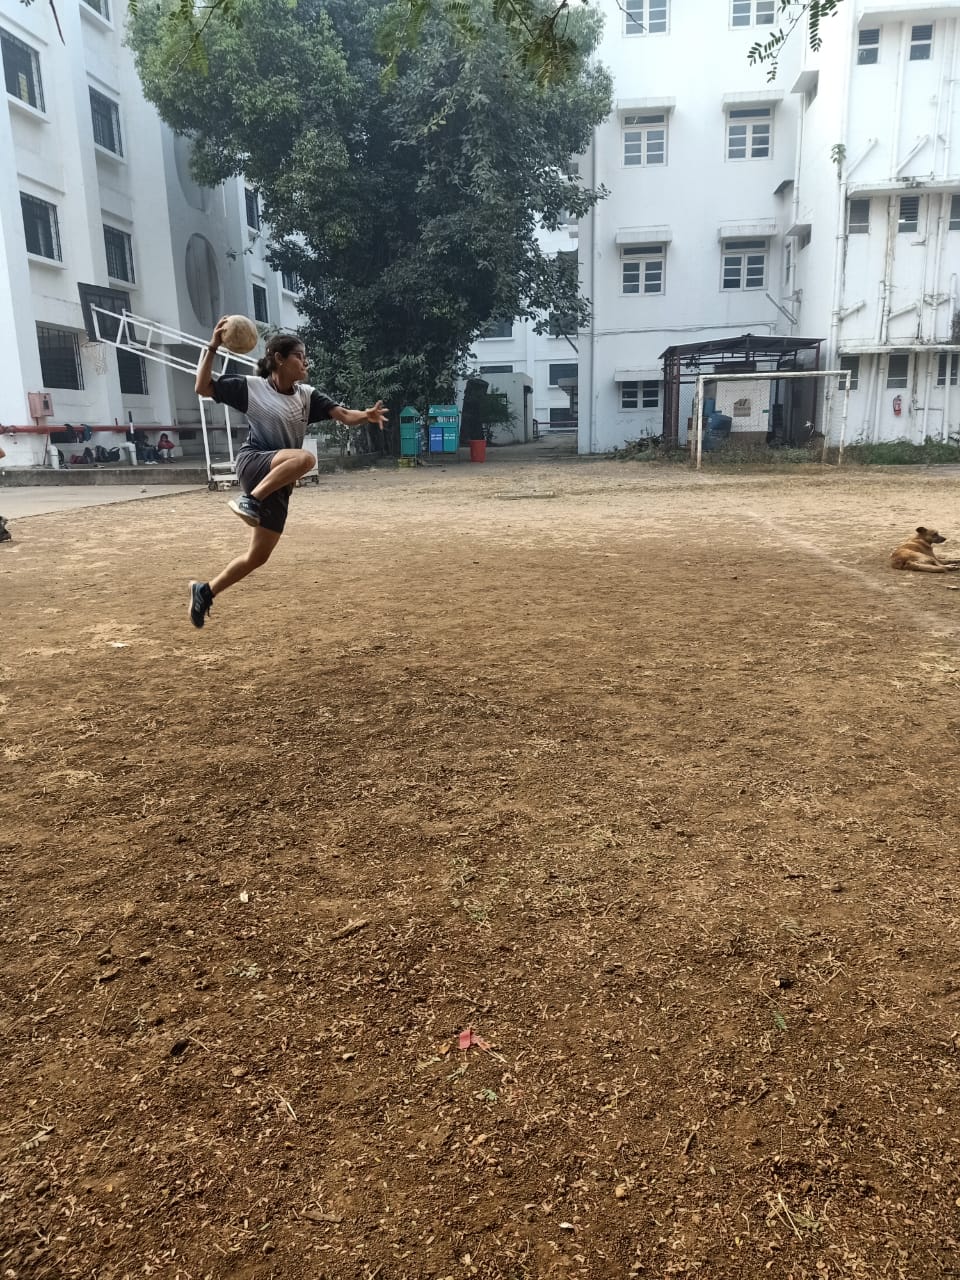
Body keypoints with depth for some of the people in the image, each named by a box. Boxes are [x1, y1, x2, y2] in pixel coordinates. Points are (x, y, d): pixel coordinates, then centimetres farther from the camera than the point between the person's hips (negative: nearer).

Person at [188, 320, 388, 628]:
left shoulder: (307, 395, 6)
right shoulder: (251, 387, -4)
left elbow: (344, 415, -4)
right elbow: (203, 388, -3)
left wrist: (366, 415, -26)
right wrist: (212, 347, -13)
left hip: (278, 485, 5)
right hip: (253, 463, -5)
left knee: (258, 557, 8)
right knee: (304, 458, -36)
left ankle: (205, 591, 25)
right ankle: (250, 500, -28)